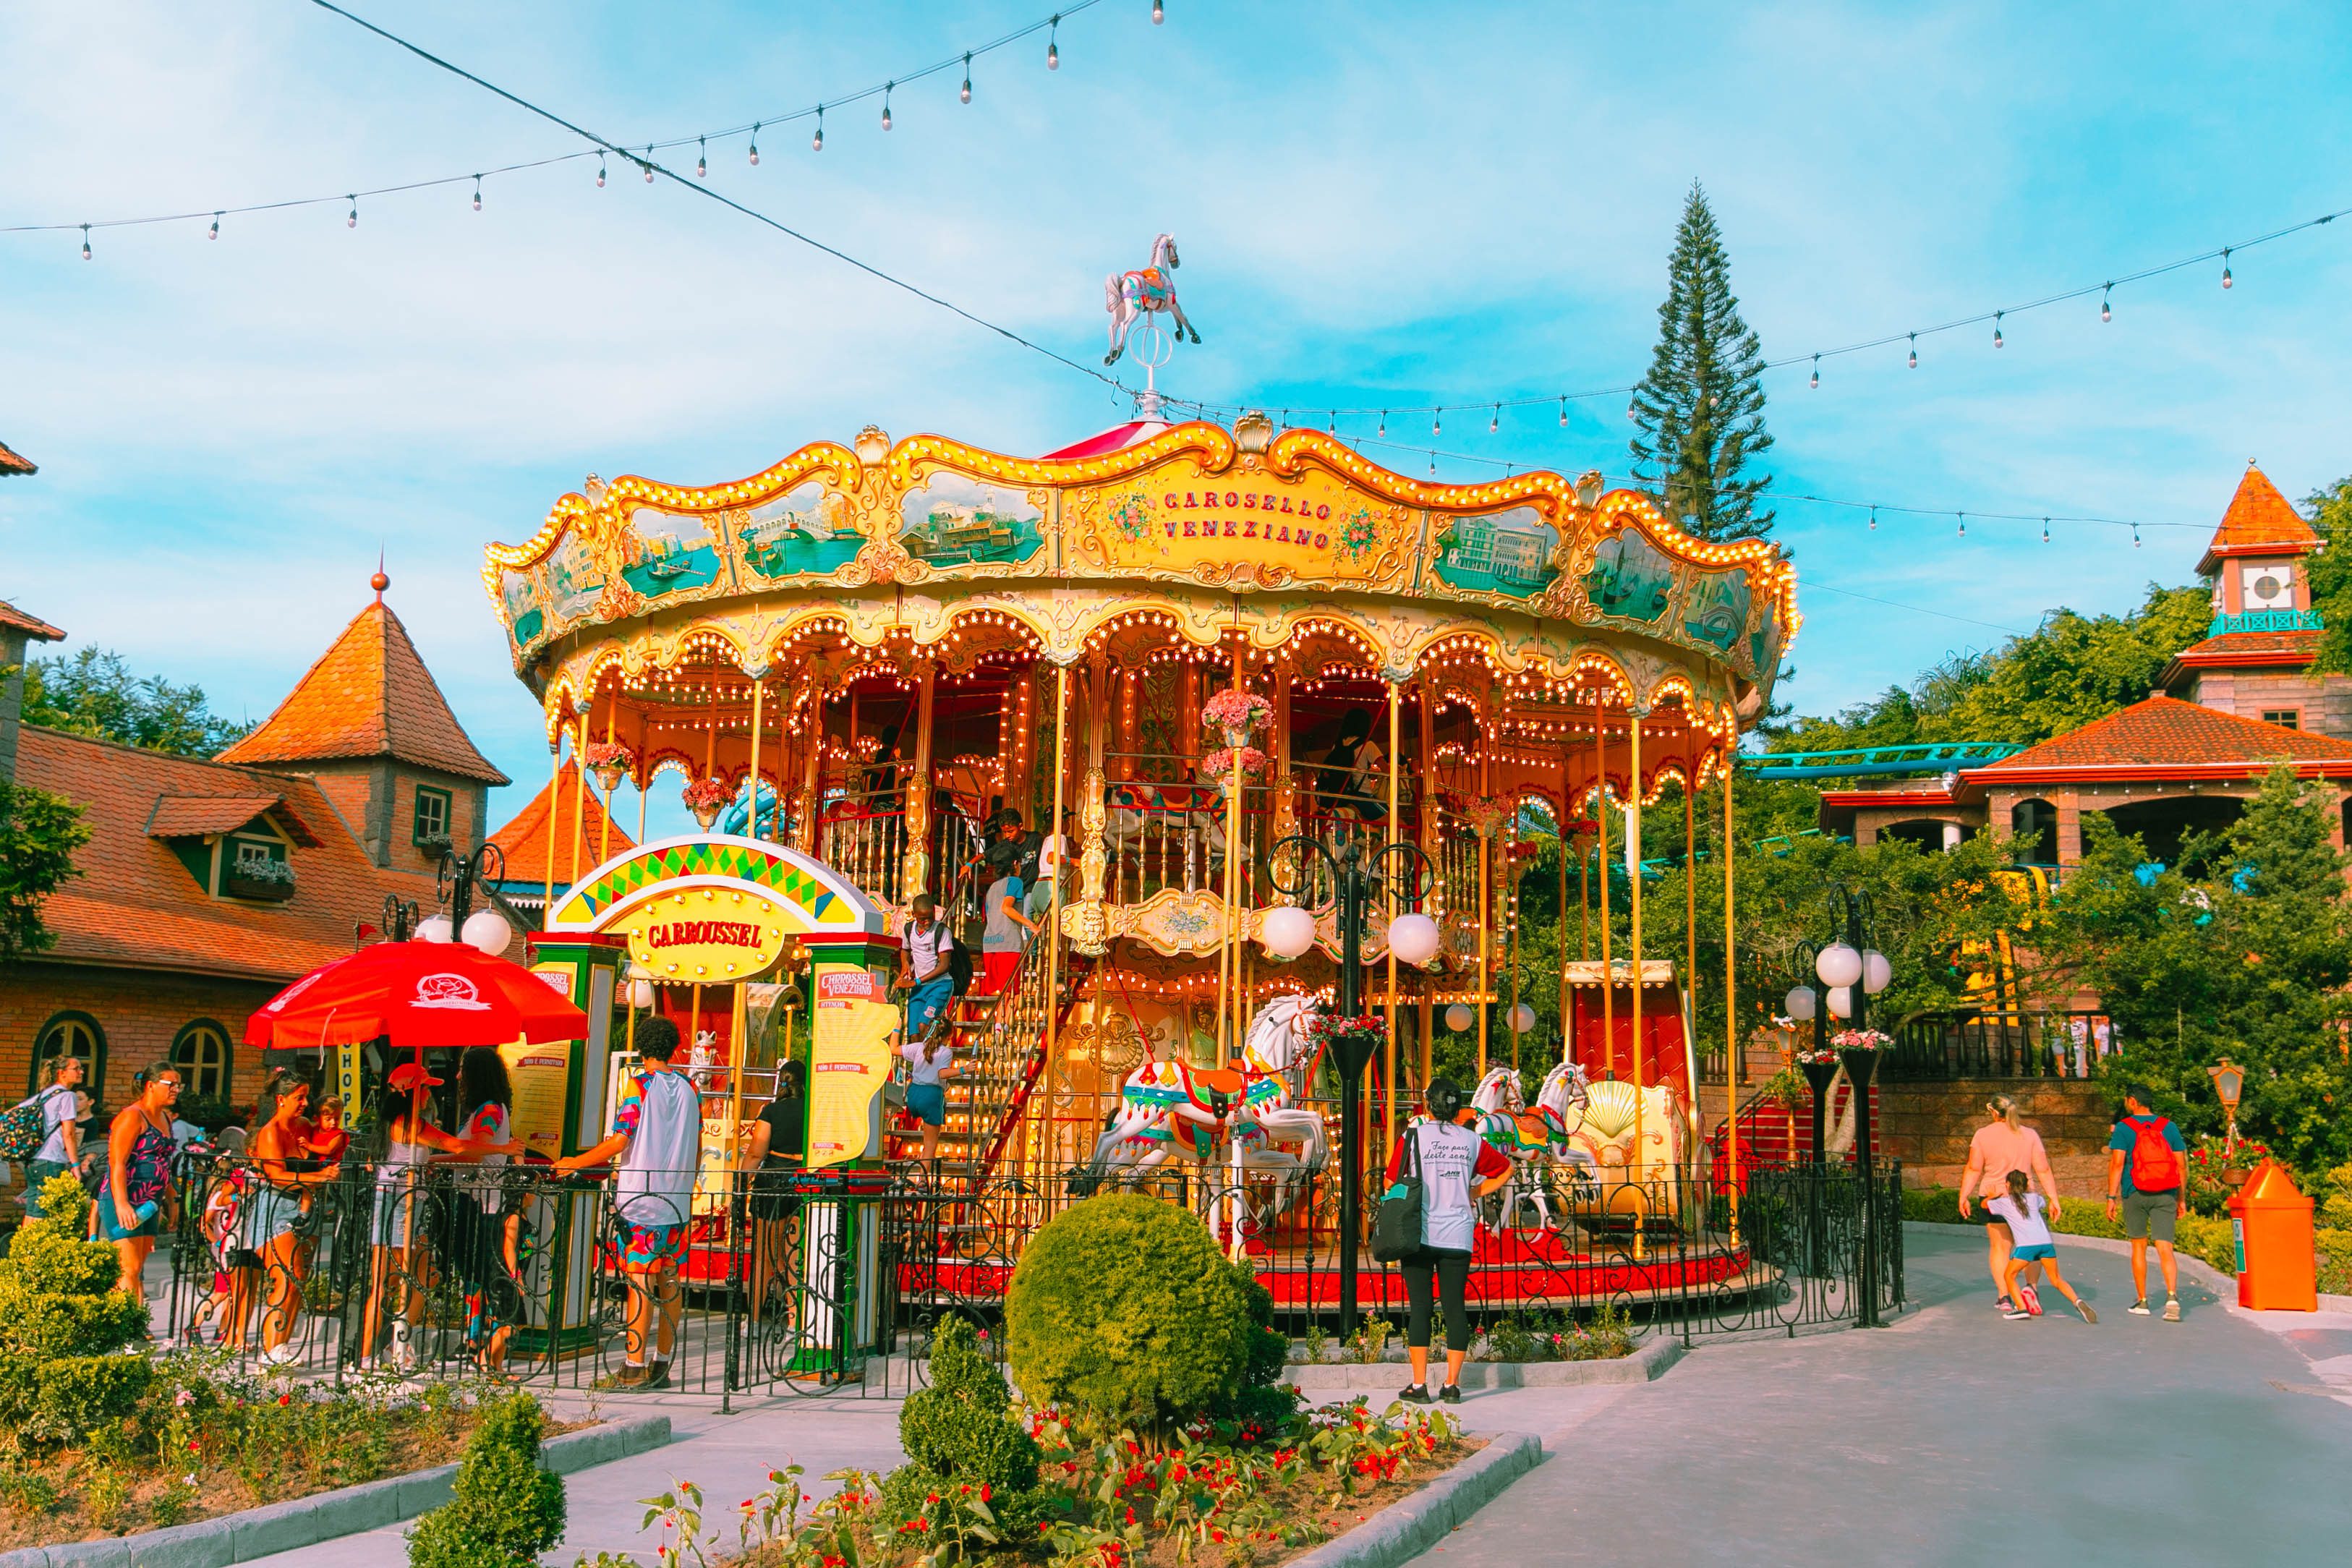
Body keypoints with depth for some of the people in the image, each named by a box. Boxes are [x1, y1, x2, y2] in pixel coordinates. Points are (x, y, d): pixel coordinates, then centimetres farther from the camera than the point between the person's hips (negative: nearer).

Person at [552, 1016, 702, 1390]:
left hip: (640, 1198, -5)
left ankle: (633, 1368, -6)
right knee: (669, 1281, 8)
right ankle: (661, 1366, 12)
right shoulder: (690, 1089, 10)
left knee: (640, 1281, -6)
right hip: (677, 1202, 5)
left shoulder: (639, 1085, -7)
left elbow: (619, 1141, -12)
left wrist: (574, 1163, 1)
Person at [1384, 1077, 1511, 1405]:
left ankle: (1419, 1385, 2)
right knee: (1456, 1307, 6)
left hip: (1419, 1234, -2)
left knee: (1419, 1307, 2)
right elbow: (1505, 1170, 19)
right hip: (1458, 1236, 2)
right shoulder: (1471, 1140, 6)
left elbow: (1393, 1183, 1)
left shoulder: (1413, 1136, -3)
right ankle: (1452, 1385, 7)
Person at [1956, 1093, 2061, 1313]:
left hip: (1991, 1196, 0)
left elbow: (1973, 1169, -3)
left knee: (1999, 1246, 7)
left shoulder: (1983, 1135, -1)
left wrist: (1964, 1197, 2)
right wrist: (2054, 1199, 2)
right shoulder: (2030, 1135, 1)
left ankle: (2003, 1296, 3)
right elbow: (2043, 1170, -1)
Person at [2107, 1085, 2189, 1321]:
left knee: (2138, 1246, 12)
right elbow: (2182, 1166, 7)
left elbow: (2117, 1163, -10)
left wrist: (2112, 1197, -7)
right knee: (2165, 1248, -3)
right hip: (2165, 1196, 2)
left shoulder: (2124, 1128, -3)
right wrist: (2182, 1199, 13)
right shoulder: (2169, 1127, 7)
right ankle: (2172, 1295, -24)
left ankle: (2142, 1302, 17)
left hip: (2135, 1194, -2)